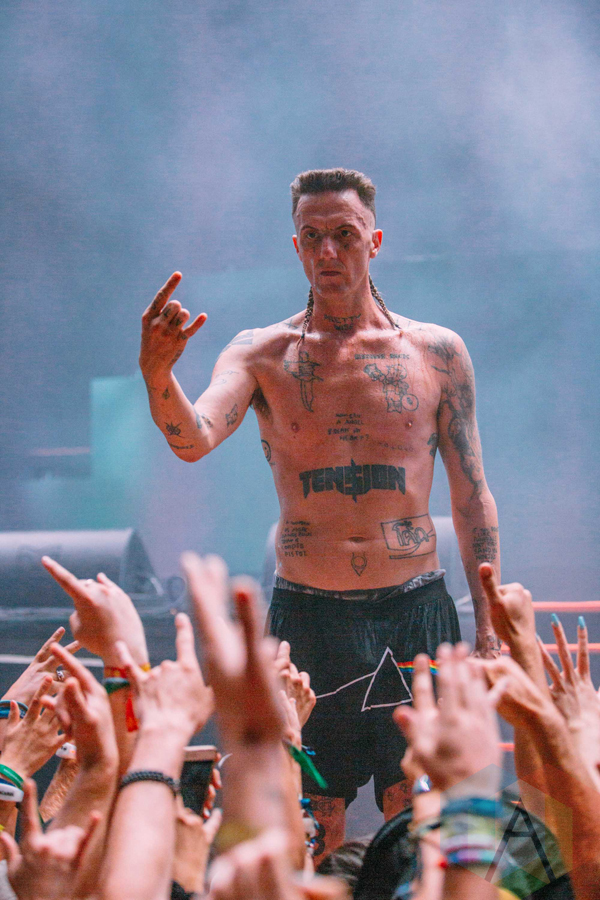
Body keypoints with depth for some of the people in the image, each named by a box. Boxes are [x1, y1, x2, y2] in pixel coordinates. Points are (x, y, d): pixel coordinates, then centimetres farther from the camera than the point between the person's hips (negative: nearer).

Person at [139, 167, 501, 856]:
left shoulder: (437, 352, 5)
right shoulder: (264, 354, 2)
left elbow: (472, 497, 9)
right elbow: (193, 438, -16)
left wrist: (489, 627, 5)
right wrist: (156, 374, -38)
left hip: (415, 613, 1)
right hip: (308, 614, 0)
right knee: (313, 834, 3)